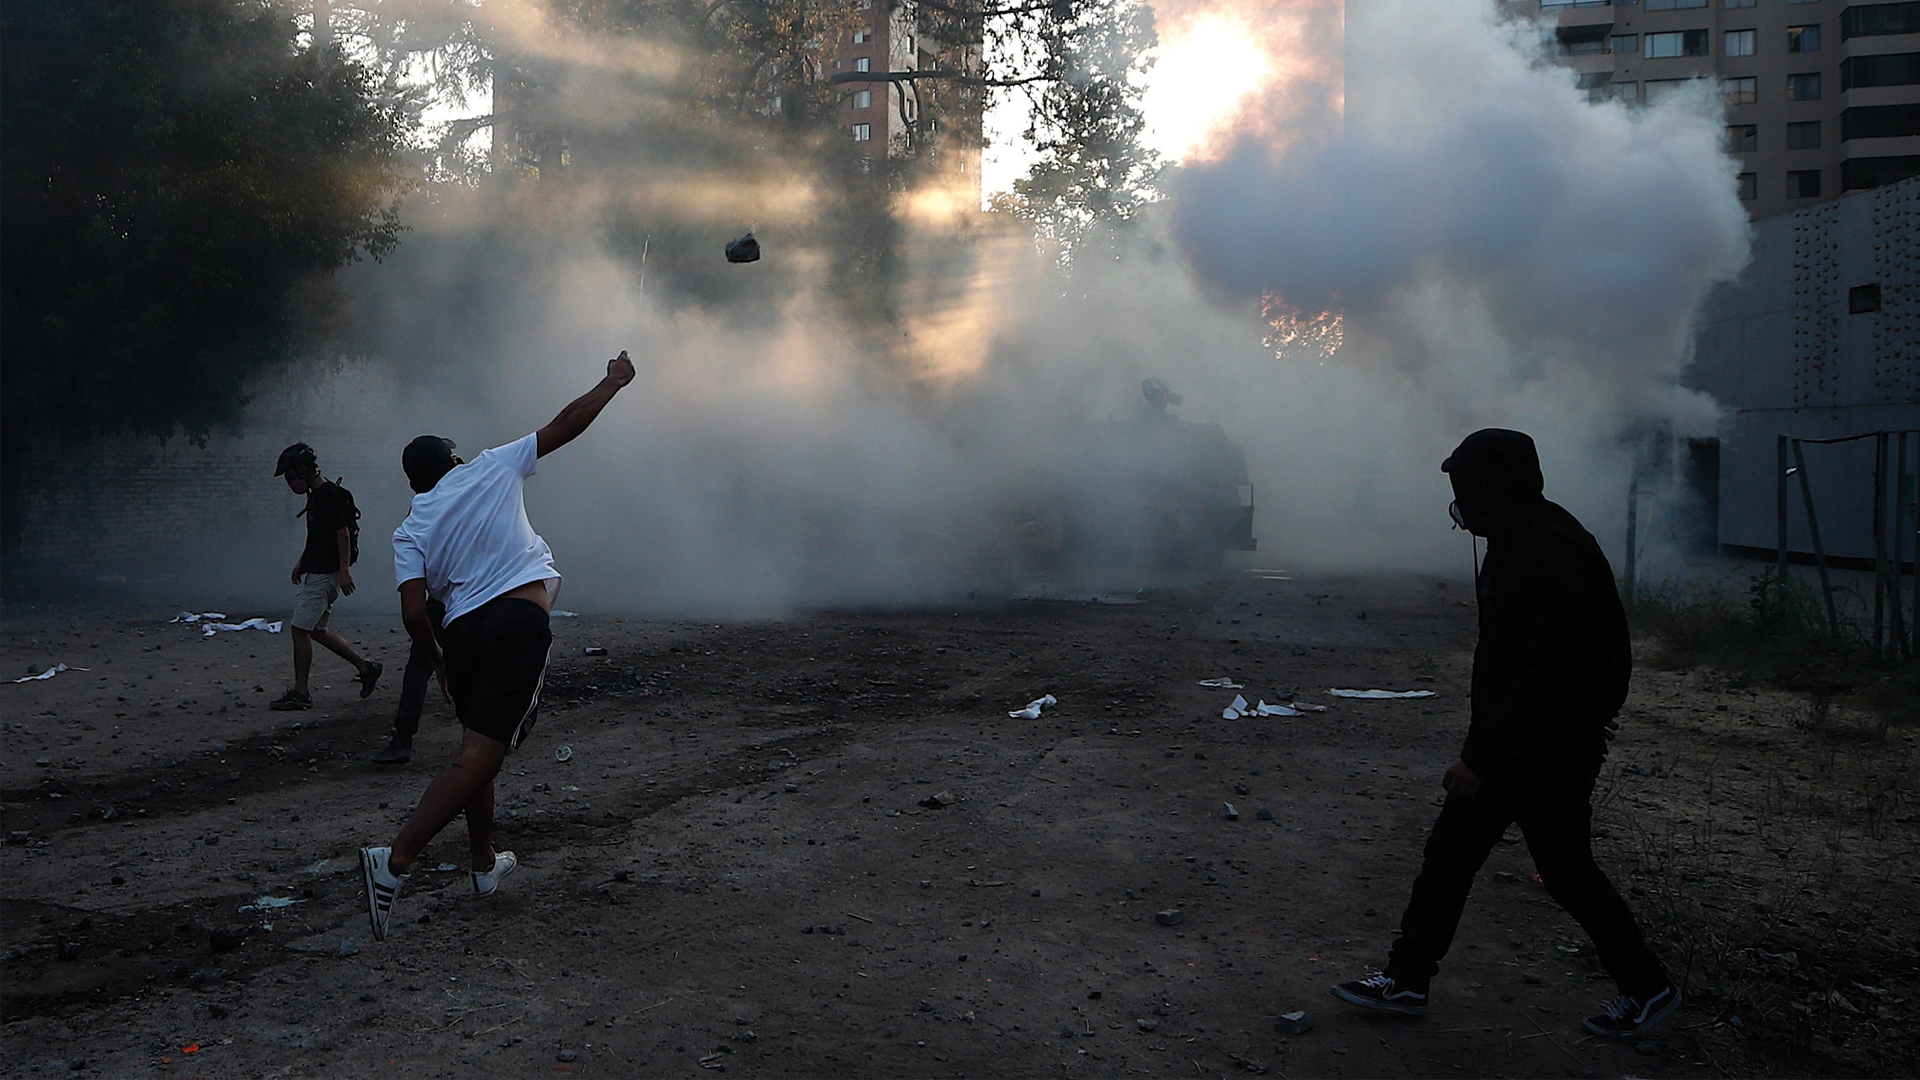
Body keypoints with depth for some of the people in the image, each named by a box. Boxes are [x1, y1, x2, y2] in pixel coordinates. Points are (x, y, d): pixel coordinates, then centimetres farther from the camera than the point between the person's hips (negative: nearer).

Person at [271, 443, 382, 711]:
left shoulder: (329, 495, -16)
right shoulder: (317, 494, 16)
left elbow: (343, 533, -21)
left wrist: (344, 571, -23)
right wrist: (302, 562, 24)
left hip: (323, 574, -10)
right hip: (315, 571, 10)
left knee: (301, 630, -5)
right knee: (317, 630, 13)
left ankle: (300, 693, 2)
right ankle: (365, 667, 15)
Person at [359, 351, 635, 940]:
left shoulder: (410, 532, 14)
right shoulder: (491, 469, 11)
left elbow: (414, 614, 2)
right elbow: (565, 425, 14)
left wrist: (439, 659, 18)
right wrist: (613, 381, 26)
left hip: (461, 631, 4)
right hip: (519, 618, -4)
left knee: (478, 751, 22)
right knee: (479, 757, -11)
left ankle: (484, 863, 33)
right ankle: (396, 860, -23)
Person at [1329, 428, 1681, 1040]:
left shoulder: (1551, 560, -26)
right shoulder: (1520, 542, 7)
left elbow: (1541, 679, -26)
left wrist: (1480, 759, -22)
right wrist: (1480, 751, 20)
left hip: (1551, 753, -10)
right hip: (1511, 741, 10)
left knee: (1567, 873, 4)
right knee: (1449, 853, 11)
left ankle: (1648, 989, 23)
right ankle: (1406, 979, 20)